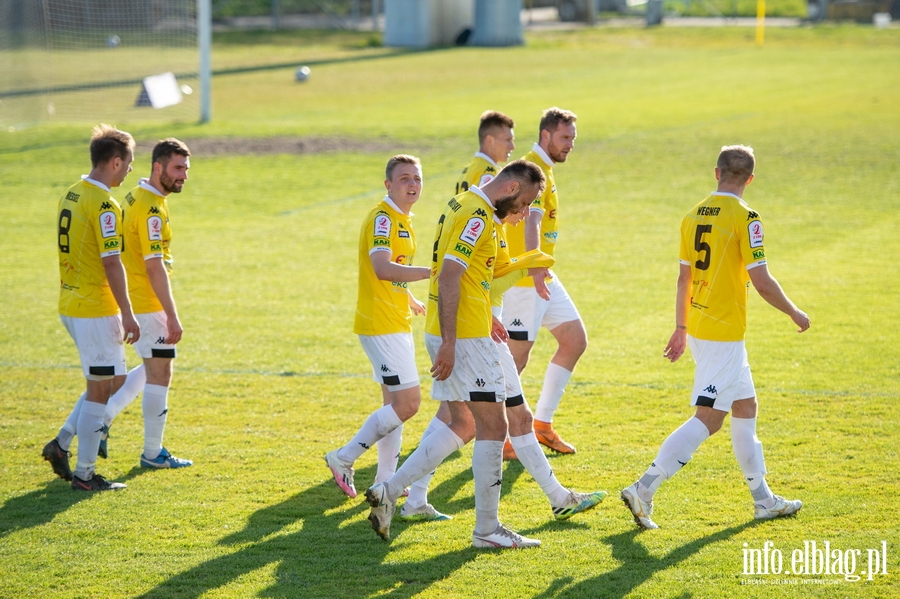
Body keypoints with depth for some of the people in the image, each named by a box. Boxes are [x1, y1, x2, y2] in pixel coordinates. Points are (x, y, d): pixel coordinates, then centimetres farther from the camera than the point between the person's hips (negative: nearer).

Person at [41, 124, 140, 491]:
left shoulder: (71, 196, 10)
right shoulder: (103, 205, -18)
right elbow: (111, 264, -21)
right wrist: (128, 315, -18)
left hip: (70, 305, 9)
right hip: (96, 309, -9)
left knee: (105, 382, 18)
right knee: (99, 388, -1)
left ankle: (61, 444, 16)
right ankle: (84, 474, 3)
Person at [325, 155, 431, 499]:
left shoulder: (402, 220, 15)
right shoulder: (382, 218, -16)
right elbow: (382, 268, -32)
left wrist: (410, 300, 38)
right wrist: (431, 272, -38)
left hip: (397, 324, 10)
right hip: (380, 325, -10)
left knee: (395, 404, 12)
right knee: (407, 403, -12)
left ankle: (386, 481, 18)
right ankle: (343, 459, -3)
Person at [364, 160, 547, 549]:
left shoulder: (463, 205, 15)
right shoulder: (478, 215, -16)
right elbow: (448, 276, -23)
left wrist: (484, 318, 27)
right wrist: (449, 342, -24)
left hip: (451, 332, 10)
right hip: (465, 337, -10)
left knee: (463, 424, 15)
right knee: (492, 426, -2)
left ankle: (389, 491, 11)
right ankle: (487, 530, 4)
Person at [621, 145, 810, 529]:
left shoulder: (694, 216, 7)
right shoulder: (744, 217, -15)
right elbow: (761, 281, -16)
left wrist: (681, 328, 23)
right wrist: (795, 314, -1)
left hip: (698, 326, 8)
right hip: (724, 332, -8)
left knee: (745, 405, 18)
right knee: (708, 418, -6)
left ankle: (763, 499, 25)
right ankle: (644, 490, -12)